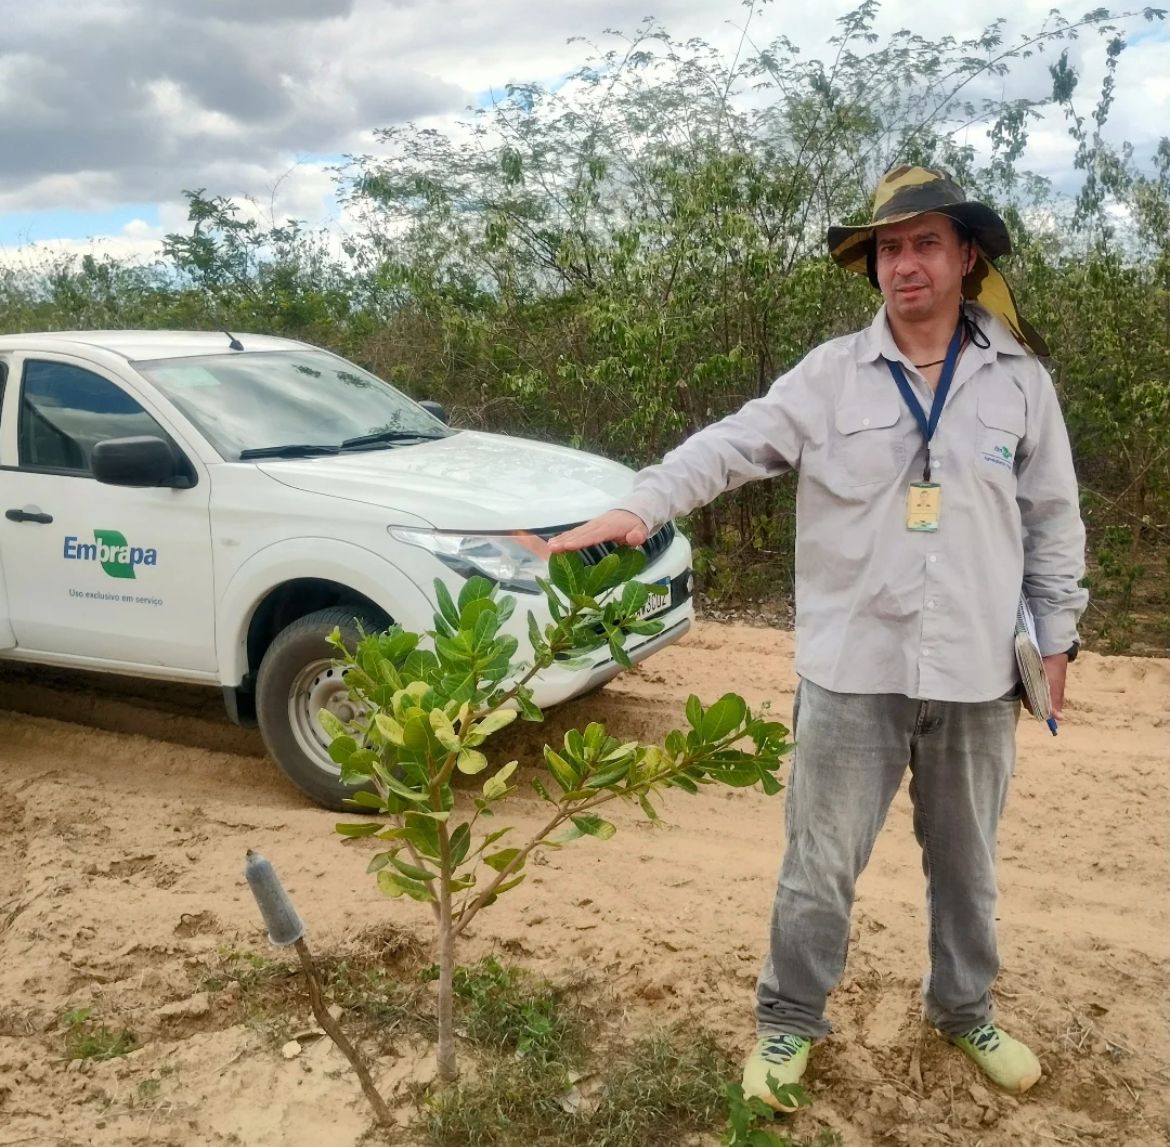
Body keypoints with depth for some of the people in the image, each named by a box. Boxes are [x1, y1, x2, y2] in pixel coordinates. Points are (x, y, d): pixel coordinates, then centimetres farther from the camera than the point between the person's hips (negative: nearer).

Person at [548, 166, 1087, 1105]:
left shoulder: (1020, 380, 2)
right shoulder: (831, 373, -3)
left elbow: (1052, 519, 8)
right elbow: (730, 445, -12)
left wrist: (1058, 634, 8)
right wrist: (640, 506, -26)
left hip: (976, 673, 2)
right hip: (853, 669, -2)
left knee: (965, 861, 20)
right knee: (820, 864, 9)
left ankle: (964, 1009, 44)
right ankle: (789, 1022, 30)